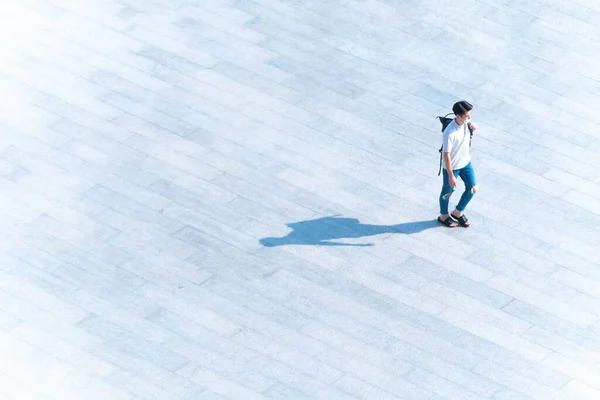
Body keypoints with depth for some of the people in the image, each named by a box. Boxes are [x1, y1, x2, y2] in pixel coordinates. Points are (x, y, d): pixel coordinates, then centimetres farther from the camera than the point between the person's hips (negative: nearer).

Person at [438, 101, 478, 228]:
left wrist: (473, 125, -14)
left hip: (466, 162, 7)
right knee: (447, 192, 17)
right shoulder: (450, 133, -36)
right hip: (452, 166, -7)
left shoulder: (466, 121, -15)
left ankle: (458, 212, 38)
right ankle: (444, 216, 42)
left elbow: (470, 123, 12)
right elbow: (446, 155, -28)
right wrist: (451, 175, -22)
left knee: (472, 189, 15)